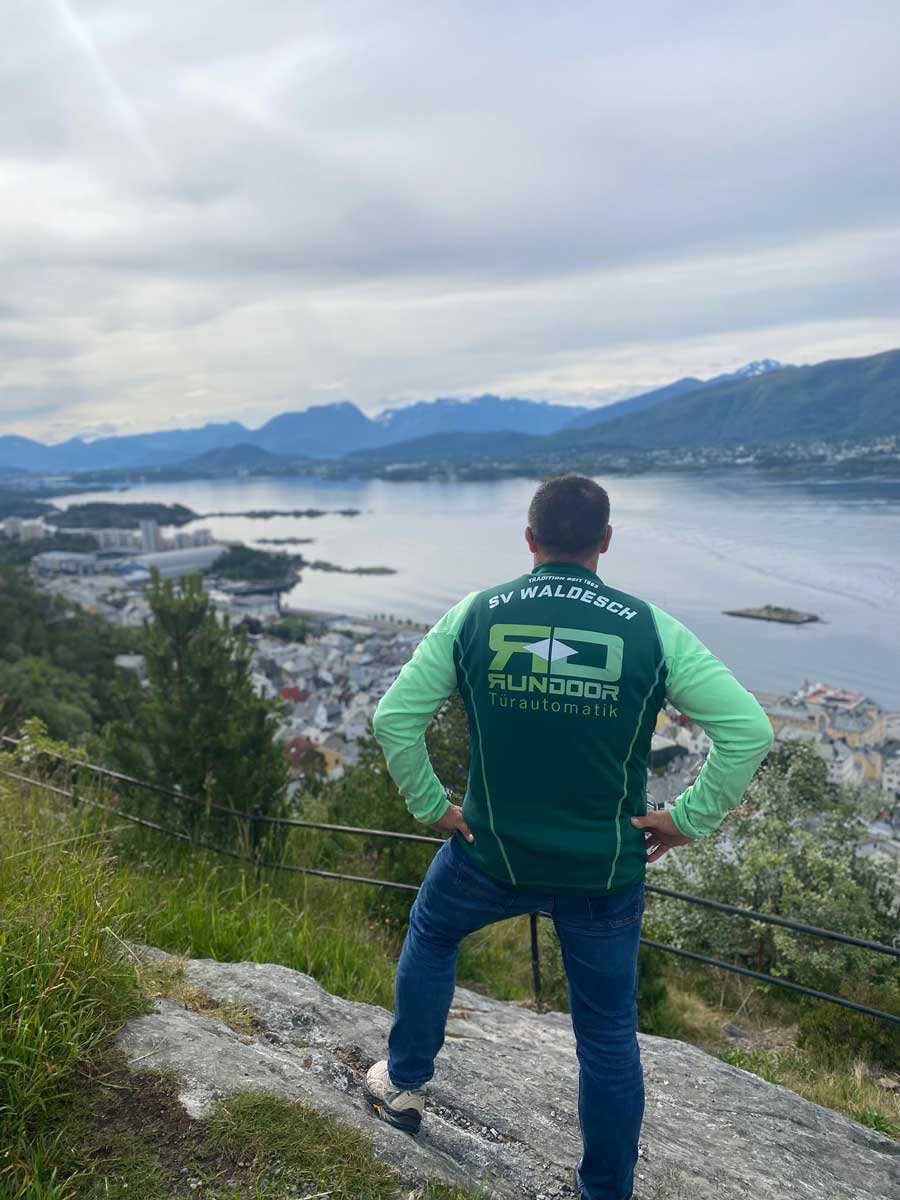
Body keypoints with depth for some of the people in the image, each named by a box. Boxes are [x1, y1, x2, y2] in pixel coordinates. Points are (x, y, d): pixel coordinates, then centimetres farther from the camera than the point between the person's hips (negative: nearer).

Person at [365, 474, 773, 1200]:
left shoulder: (475, 616, -9)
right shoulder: (650, 629, -11)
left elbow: (394, 717, -8)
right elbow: (748, 730, -12)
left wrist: (430, 806, 2)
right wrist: (690, 819, -4)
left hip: (492, 852, 1)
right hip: (607, 869, 0)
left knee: (430, 935, 31)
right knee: (609, 1034, 18)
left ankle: (405, 1085, 45)